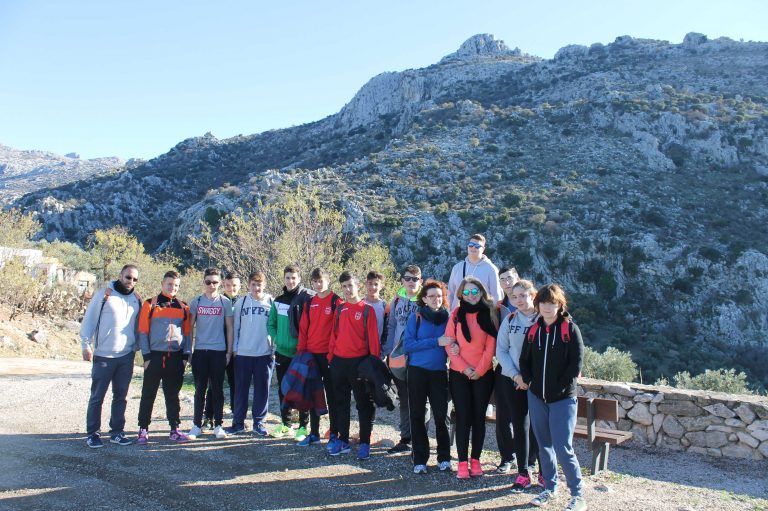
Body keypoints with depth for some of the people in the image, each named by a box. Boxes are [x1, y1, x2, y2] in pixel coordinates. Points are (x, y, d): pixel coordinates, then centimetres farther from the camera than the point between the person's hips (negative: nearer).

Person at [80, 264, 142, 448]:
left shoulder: (136, 299, 8)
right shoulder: (104, 294, -4)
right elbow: (89, 320, -4)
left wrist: (136, 345, 8)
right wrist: (86, 345, -8)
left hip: (126, 356, 4)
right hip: (103, 355, -4)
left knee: (121, 396, 10)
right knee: (97, 396, 2)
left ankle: (117, 431, 19)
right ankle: (93, 433, 12)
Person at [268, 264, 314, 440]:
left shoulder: (306, 298, -9)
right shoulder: (278, 301, 10)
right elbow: (271, 323, 18)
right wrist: (276, 338, 3)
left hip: (300, 353, -6)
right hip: (282, 352, 6)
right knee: (283, 389, 14)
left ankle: (303, 426, 12)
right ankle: (285, 423, 27)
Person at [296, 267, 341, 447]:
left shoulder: (336, 301, -5)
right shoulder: (310, 303, 11)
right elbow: (303, 328, 12)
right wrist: (301, 349, 4)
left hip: (329, 354, -5)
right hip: (311, 354, 5)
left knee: (331, 395, 3)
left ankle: (334, 434, 12)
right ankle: (314, 433, 22)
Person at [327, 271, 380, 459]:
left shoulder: (367, 309, -4)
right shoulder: (340, 309, 9)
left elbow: (373, 338, -7)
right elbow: (334, 334, 12)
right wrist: (331, 356, 7)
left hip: (359, 361, -5)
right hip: (339, 361, 5)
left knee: (363, 403, 4)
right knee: (341, 403, 12)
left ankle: (365, 443, 12)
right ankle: (343, 440, 23)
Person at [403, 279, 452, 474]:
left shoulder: (448, 318, 5)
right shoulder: (416, 317, -1)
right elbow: (409, 345, -11)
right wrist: (436, 342, -17)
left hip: (439, 372, 1)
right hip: (417, 371, -1)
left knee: (441, 416, 0)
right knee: (417, 416, 5)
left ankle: (444, 458, 16)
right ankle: (419, 459, 15)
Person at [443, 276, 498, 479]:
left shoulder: (489, 314, 1)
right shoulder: (456, 314, 2)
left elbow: (491, 346, -3)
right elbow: (449, 344, -2)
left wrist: (479, 370, -9)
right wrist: (464, 368, -10)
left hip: (483, 374, 0)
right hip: (459, 374, 0)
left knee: (479, 417, 6)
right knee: (462, 417, -1)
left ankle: (475, 460, 16)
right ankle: (462, 462, 5)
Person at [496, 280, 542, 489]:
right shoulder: (510, 319, 5)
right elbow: (501, 350, 4)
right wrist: (516, 375, -7)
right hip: (513, 381, 2)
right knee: (520, 426, 6)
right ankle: (523, 473, 14)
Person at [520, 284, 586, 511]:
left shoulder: (570, 329, -6)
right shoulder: (533, 330, 7)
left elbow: (576, 364, -10)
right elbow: (524, 360, 13)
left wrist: (558, 388, -12)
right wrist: (530, 382, 0)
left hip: (563, 399, -4)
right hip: (536, 398, 5)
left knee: (563, 448, -7)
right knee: (544, 446, 13)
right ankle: (550, 488, 27)